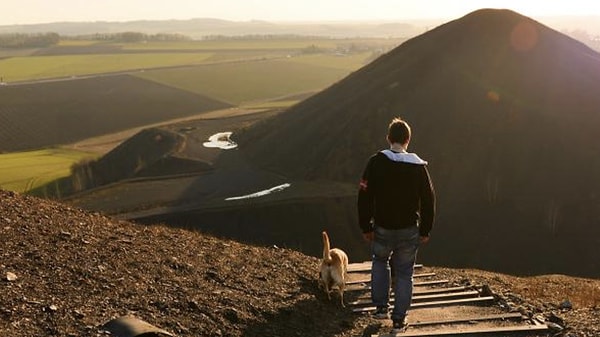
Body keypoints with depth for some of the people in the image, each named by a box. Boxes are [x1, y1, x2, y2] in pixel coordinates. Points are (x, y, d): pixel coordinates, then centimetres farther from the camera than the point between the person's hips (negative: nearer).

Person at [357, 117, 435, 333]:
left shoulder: (376, 162, -10)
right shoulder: (419, 166, -5)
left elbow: (364, 196, -10)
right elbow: (428, 200, -1)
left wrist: (365, 227, -2)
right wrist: (425, 230, 8)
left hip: (382, 228, 0)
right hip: (409, 230, 1)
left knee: (380, 262, 26)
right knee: (404, 273, 13)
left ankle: (381, 307, 23)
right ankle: (399, 319, 17)